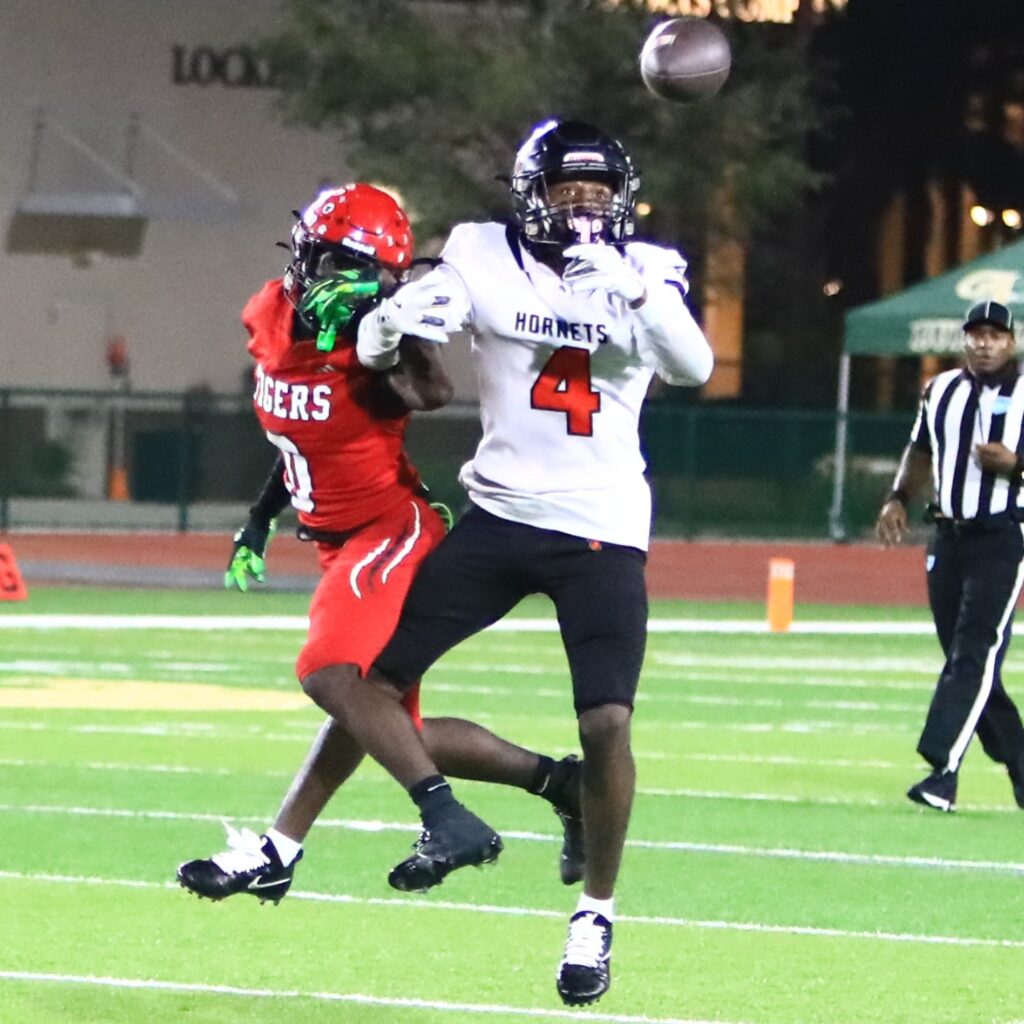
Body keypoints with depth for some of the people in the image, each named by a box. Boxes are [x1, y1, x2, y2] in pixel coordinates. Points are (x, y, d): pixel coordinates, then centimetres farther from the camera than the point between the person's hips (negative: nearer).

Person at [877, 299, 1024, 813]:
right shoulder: (940, 391, 12)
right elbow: (921, 452, 24)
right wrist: (898, 499, 9)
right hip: (948, 537, 7)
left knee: (975, 653, -15)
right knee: (962, 657, 9)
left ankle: (942, 770, -24)